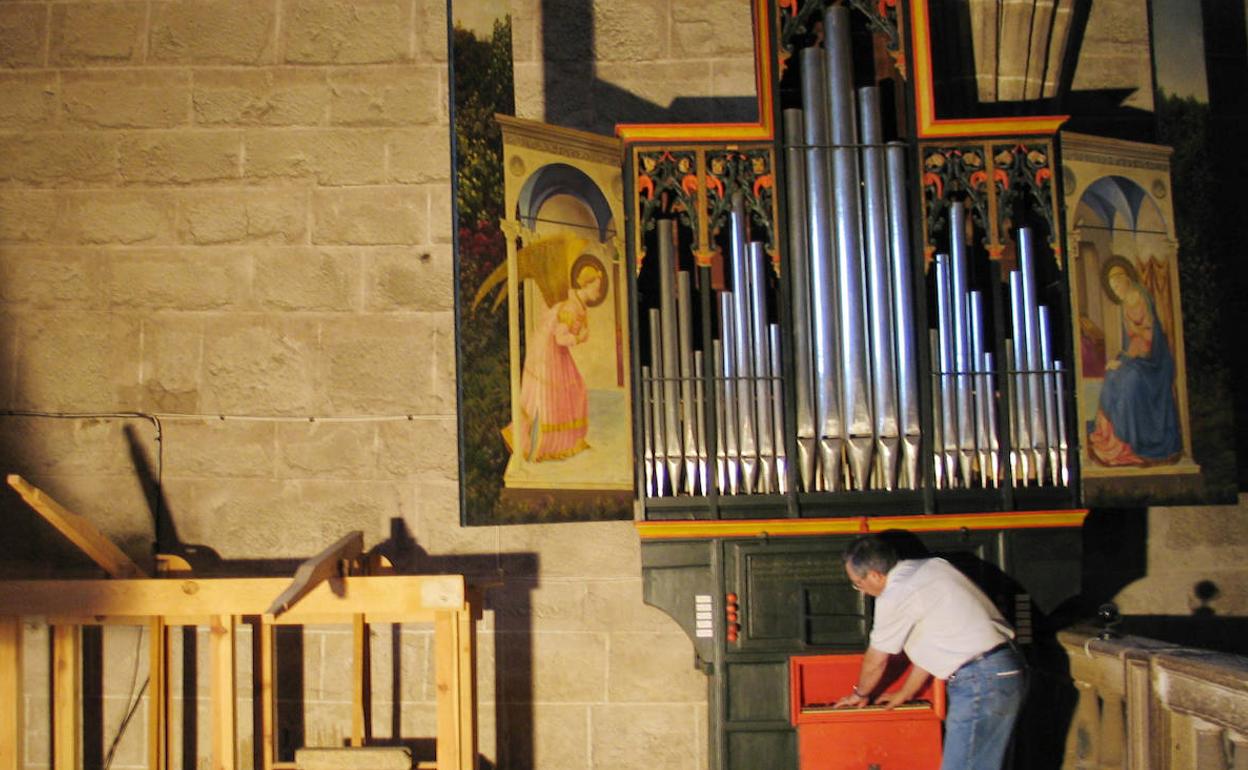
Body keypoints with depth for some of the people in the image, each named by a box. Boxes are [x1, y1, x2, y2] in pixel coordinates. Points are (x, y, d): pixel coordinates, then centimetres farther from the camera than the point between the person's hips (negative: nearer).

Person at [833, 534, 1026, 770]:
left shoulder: (895, 597, -11)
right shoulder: (930, 566, 15)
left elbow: (875, 661, 3)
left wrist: (860, 694, 23)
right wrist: (905, 694, 31)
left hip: (982, 682, -10)